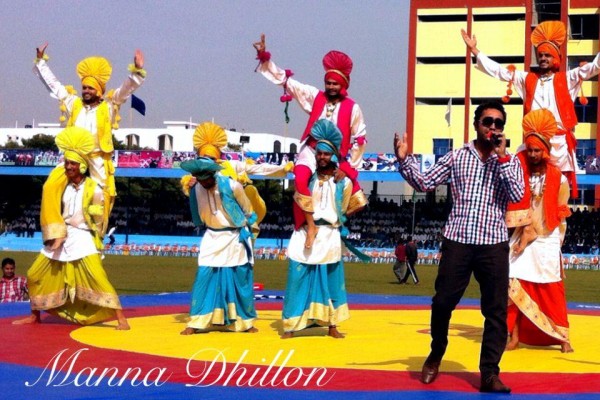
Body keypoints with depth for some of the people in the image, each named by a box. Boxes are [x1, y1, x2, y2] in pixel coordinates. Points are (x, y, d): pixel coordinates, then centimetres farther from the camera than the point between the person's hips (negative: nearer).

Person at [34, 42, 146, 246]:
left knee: (104, 198, 2)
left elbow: (127, 88, -4)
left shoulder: (108, 106, 6)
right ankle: (56, 232, -22)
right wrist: (41, 61, 21)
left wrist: (137, 70, -19)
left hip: (98, 160, -1)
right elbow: (53, 83, 19)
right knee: (51, 186, -21)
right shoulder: (73, 103, 12)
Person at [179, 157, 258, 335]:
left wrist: (247, 230, 10)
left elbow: (248, 210, -1)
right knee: (203, 280, -5)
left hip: (235, 238, -2)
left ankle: (245, 322, 17)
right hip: (212, 239, 2)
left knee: (241, 281, 4)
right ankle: (196, 323, 0)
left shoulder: (232, 186, -16)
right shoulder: (196, 190, -7)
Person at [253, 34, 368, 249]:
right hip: (312, 151, 0)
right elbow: (286, 80, 2)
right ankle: (310, 226, -23)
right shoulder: (315, 96, 1)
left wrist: (347, 166, -4)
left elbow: (359, 140, 1)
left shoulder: (352, 108, -4)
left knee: (357, 201, -6)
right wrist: (264, 58, -6)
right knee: (301, 180, -33)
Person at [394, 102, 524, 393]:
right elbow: (424, 183, 7)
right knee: (442, 303, 5)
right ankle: (435, 355, 30)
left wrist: (502, 156, -10)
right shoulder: (457, 156, 8)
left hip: (494, 244, 0)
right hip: (458, 241, 0)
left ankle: (490, 373, 7)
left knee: (496, 310, 0)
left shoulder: (510, 162, 7)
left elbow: (517, 195, -10)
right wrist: (404, 160, -9)